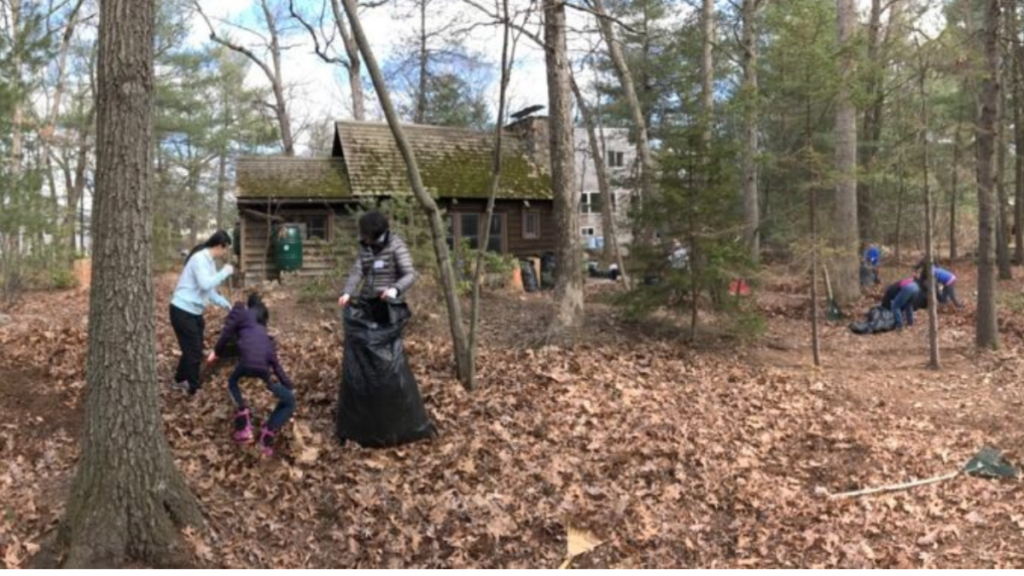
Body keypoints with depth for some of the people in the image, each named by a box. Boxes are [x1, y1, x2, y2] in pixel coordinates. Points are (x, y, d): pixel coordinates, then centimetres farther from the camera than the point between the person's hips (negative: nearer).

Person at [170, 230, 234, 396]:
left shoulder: (209, 260, 11)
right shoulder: (199, 259, -19)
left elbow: (209, 290, 19)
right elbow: (205, 284, -31)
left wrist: (225, 304, 14)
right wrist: (225, 272, -20)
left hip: (193, 312, 9)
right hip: (183, 311, -9)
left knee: (192, 349, 19)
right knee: (194, 351, -2)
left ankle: (179, 381, 36)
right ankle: (194, 390, 11)